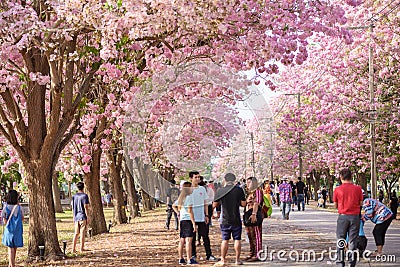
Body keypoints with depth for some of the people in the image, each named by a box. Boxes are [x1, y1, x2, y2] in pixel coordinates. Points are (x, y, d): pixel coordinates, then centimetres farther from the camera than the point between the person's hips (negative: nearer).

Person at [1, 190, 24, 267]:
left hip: (9, 230, 0)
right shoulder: (19, 207, -8)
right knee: (14, 249, 15)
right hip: (18, 231, 0)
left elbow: (4, 221, -5)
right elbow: (22, 218, 6)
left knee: (11, 249, 7)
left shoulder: (6, 207, -7)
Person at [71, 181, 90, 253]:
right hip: (83, 216, -5)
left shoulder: (74, 196, 9)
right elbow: (86, 207, -12)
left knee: (76, 233, 10)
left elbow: (72, 207, 12)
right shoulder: (84, 196, -9)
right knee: (82, 232, 0)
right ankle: (82, 248, 3)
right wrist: (87, 217, -8)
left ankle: (73, 249, 7)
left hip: (76, 217, 5)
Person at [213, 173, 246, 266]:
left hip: (225, 220, 1)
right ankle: (237, 259, 11)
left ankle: (223, 260, 6)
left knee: (225, 240, 6)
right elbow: (243, 204, -2)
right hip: (236, 220, 0)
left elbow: (214, 205, 2)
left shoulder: (220, 190, -5)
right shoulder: (239, 190, -6)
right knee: (237, 239, 7)